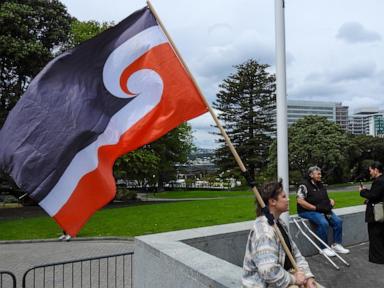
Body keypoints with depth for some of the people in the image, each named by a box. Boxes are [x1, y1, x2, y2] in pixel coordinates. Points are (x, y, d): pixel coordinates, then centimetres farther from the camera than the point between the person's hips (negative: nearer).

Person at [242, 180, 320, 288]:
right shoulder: (264, 230, -24)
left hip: (283, 277, 9)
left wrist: (307, 276, -5)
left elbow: (295, 253, 8)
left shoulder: (279, 223, 7)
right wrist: (293, 279, -19)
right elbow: (268, 271, -33)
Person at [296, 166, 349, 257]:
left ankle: (336, 244, 5)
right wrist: (316, 208, -20)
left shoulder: (321, 185, 17)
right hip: (308, 211, -8)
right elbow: (300, 201, -21)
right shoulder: (304, 185, -10)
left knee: (338, 221, -7)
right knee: (323, 223, -30)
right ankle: (324, 248, -16)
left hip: (323, 210, 8)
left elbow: (327, 198, 25)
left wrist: (331, 202, 0)